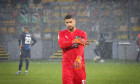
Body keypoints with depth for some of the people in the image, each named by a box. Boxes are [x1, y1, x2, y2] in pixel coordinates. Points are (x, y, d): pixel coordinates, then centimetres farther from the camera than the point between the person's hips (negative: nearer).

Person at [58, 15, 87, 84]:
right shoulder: (62, 33, 10)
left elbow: (81, 48, -14)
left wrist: (78, 59, -33)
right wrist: (75, 41, -18)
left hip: (79, 65, 0)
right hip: (67, 65, 0)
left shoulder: (82, 34, 4)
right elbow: (61, 45, -10)